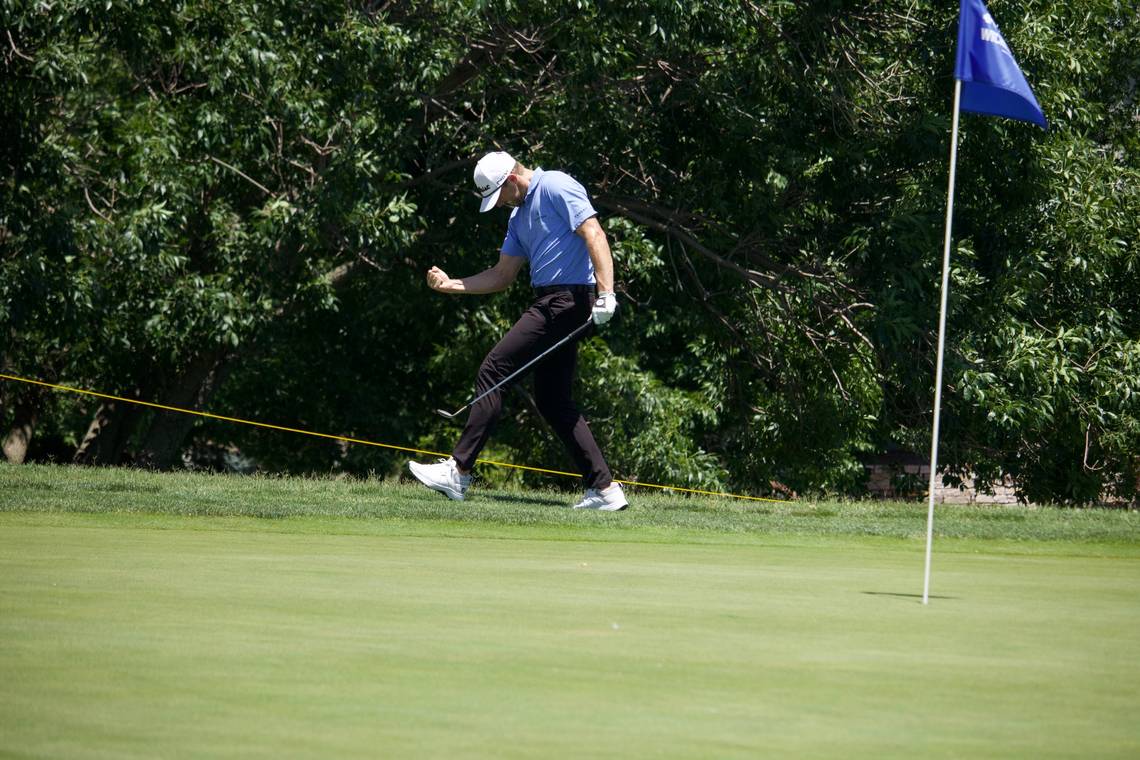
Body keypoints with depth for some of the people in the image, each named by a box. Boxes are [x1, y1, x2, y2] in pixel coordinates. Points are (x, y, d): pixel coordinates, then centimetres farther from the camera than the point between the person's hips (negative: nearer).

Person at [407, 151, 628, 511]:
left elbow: (594, 235, -18)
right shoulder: (518, 215, 20)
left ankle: (458, 471, -9)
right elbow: (502, 275, 22)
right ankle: (604, 488, 8)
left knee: (493, 370, -10)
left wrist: (606, 293, -27)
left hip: (566, 299, -10)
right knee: (553, 400, 9)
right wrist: (451, 284, 11)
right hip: (548, 302, 10)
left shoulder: (556, 188, -8)